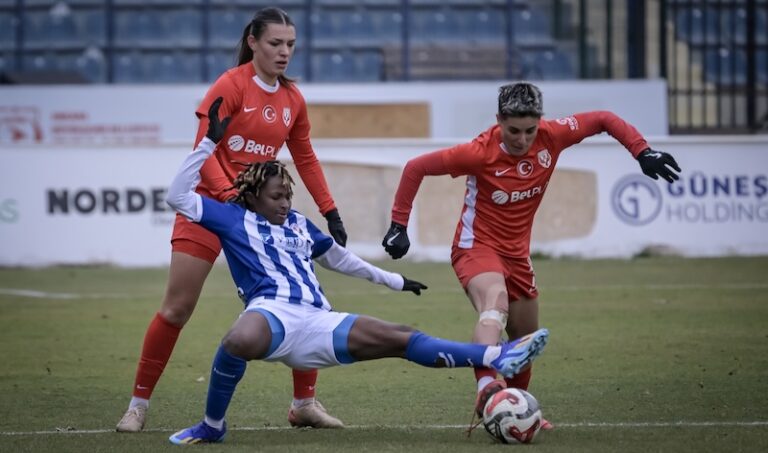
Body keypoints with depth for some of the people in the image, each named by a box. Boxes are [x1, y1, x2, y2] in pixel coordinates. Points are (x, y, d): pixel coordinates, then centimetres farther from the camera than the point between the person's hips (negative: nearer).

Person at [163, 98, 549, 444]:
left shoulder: (299, 224, 27)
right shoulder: (234, 219, 12)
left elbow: (339, 258, 41)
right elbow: (179, 197, 4)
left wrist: (394, 281, 47)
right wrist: (210, 142, 1)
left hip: (318, 324, 6)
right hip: (273, 313, -6)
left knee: (398, 338, -8)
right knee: (240, 341, -43)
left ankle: (496, 358, -15)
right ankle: (212, 426, -21)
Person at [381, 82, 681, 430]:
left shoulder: (551, 136, -12)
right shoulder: (481, 153, -23)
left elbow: (604, 120, 2)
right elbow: (415, 167, -15)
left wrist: (642, 152, -9)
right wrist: (399, 225, -14)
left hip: (517, 251, 6)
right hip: (477, 245, -6)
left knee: (525, 338, 17)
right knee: (495, 304, -36)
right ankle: (486, 386, -57)